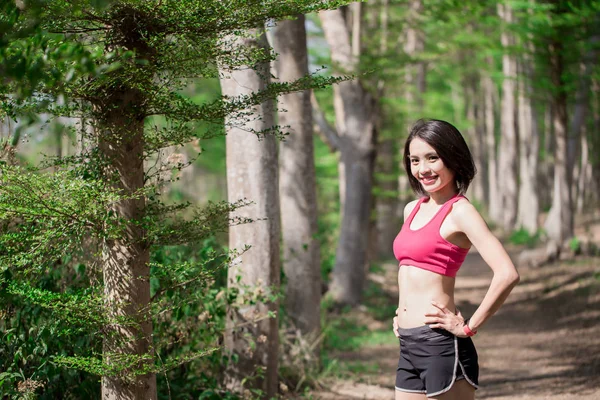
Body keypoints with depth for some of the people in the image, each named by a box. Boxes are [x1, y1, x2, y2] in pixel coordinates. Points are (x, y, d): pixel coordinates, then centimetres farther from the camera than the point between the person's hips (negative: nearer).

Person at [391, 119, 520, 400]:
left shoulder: (459, 212, -9)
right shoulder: (412, 210, 13)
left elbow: (507, 274, -22)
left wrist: (468, 327, -15)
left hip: (441, 344, -8)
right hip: (408, 346, 8)